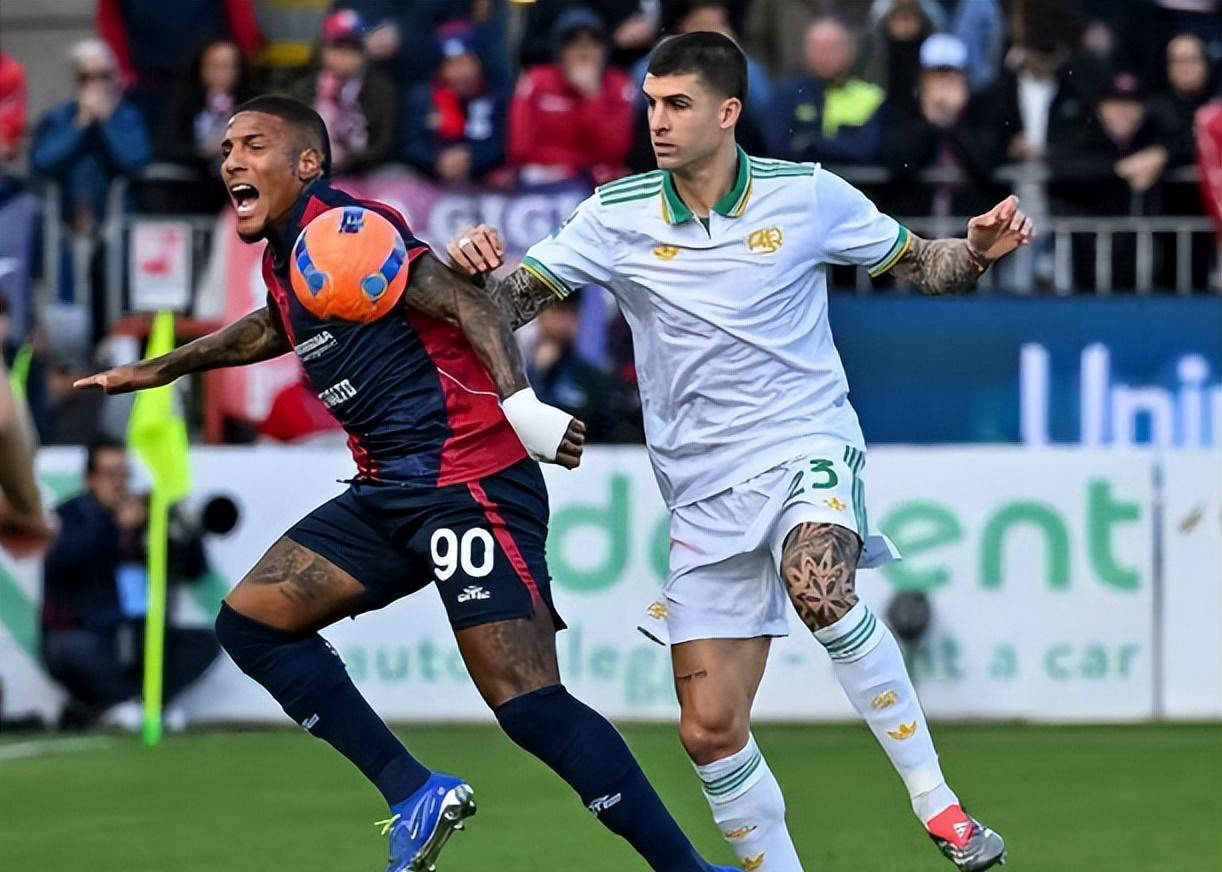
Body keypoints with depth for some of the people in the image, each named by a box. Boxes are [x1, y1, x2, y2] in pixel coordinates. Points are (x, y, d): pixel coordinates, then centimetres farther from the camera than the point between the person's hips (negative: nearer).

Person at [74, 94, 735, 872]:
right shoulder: (283, 257, 17)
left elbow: (467, 306, -20)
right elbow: (276, 327, 41)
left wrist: (518, 404, -35)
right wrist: (160, 369, 51)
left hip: (466, 480, -10)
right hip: (389, 491, 10)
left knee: (527, 702, -18)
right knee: (250, 622, 8)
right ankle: (415, 796, 8)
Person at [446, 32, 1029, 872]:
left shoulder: (807, 195, -2)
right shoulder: (616, 216, 0)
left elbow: (919, 265, 8)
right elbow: (512, 298, -3)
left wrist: (980, 249, -12)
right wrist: (473, 266, -25)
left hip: (807, 447, -3)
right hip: (705, 492, 3)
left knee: (818, 584, -37)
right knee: (710, 731, -2)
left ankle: (934, 797, -24)